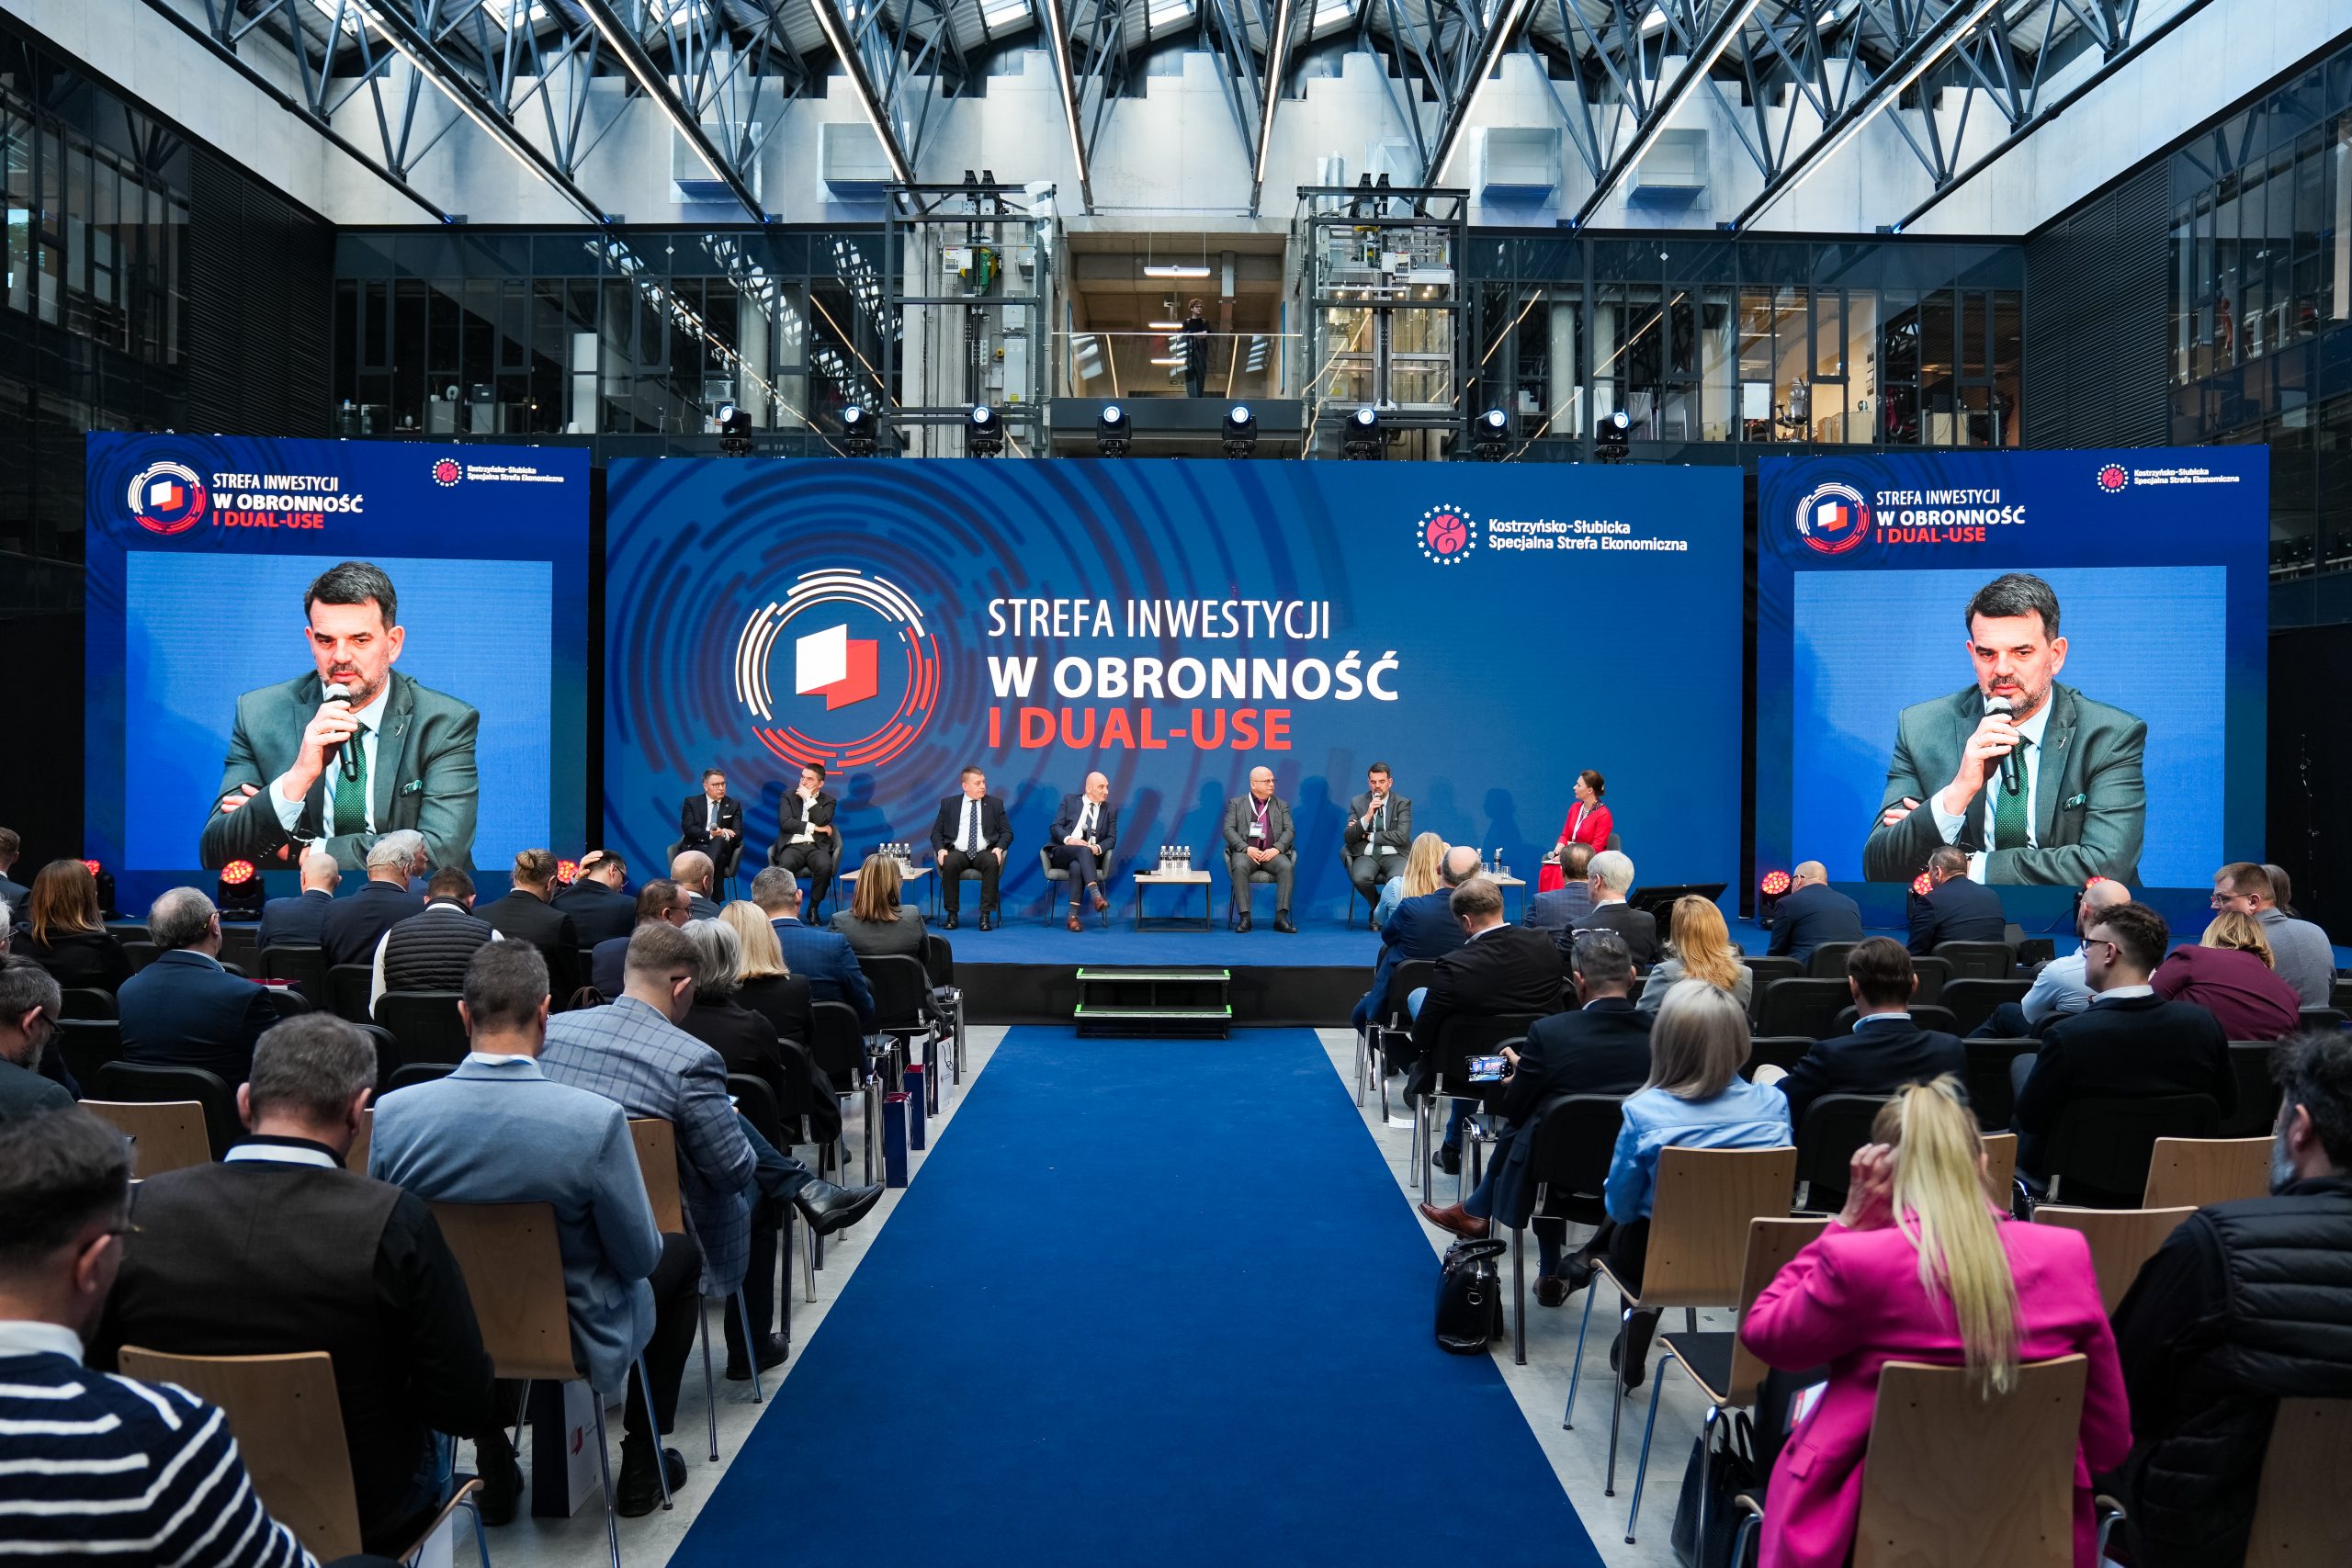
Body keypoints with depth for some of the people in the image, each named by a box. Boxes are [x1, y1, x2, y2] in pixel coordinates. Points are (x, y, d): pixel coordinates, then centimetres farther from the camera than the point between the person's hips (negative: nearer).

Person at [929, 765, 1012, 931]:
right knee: (950, 864, -35)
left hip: (984, 852, 0)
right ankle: (952, 914, -22)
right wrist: (940, 850, -9)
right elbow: (936, 832, 11)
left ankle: (986, 914, -30)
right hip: (958, 852, 0)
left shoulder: (995, 804, 13)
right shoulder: (948, 804, 12)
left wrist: (999, 848, -10)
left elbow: (1007, 832, 10)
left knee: (992, 863, -35)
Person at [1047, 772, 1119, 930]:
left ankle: (1073, 915, -41)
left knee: (1076, 866, -37)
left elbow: (1111, 839, 7)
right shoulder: (1069, 800, 11)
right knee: (1083, 850, -37)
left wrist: (1098, 848, -16)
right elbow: (1055, 827, 2)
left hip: (1089, 856, 1)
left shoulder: (1111, 810, 14)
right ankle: (1095, 895, -52)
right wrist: (1069, 839, -20)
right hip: (1062, 852, -1)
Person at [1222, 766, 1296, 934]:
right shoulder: (1236, 803, 13)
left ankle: (1281, 917, -33)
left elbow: (1289, 831, 8)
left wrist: (1276, 849, -11)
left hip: (1272, 853, 1)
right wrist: (1246, 848, -13)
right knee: (1239, 867, -36)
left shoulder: (1282, 805, 19)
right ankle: (1244, 917, -34)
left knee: (1286, 866, -31)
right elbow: (1228, 830, 2)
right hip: (1245, 852, -1)